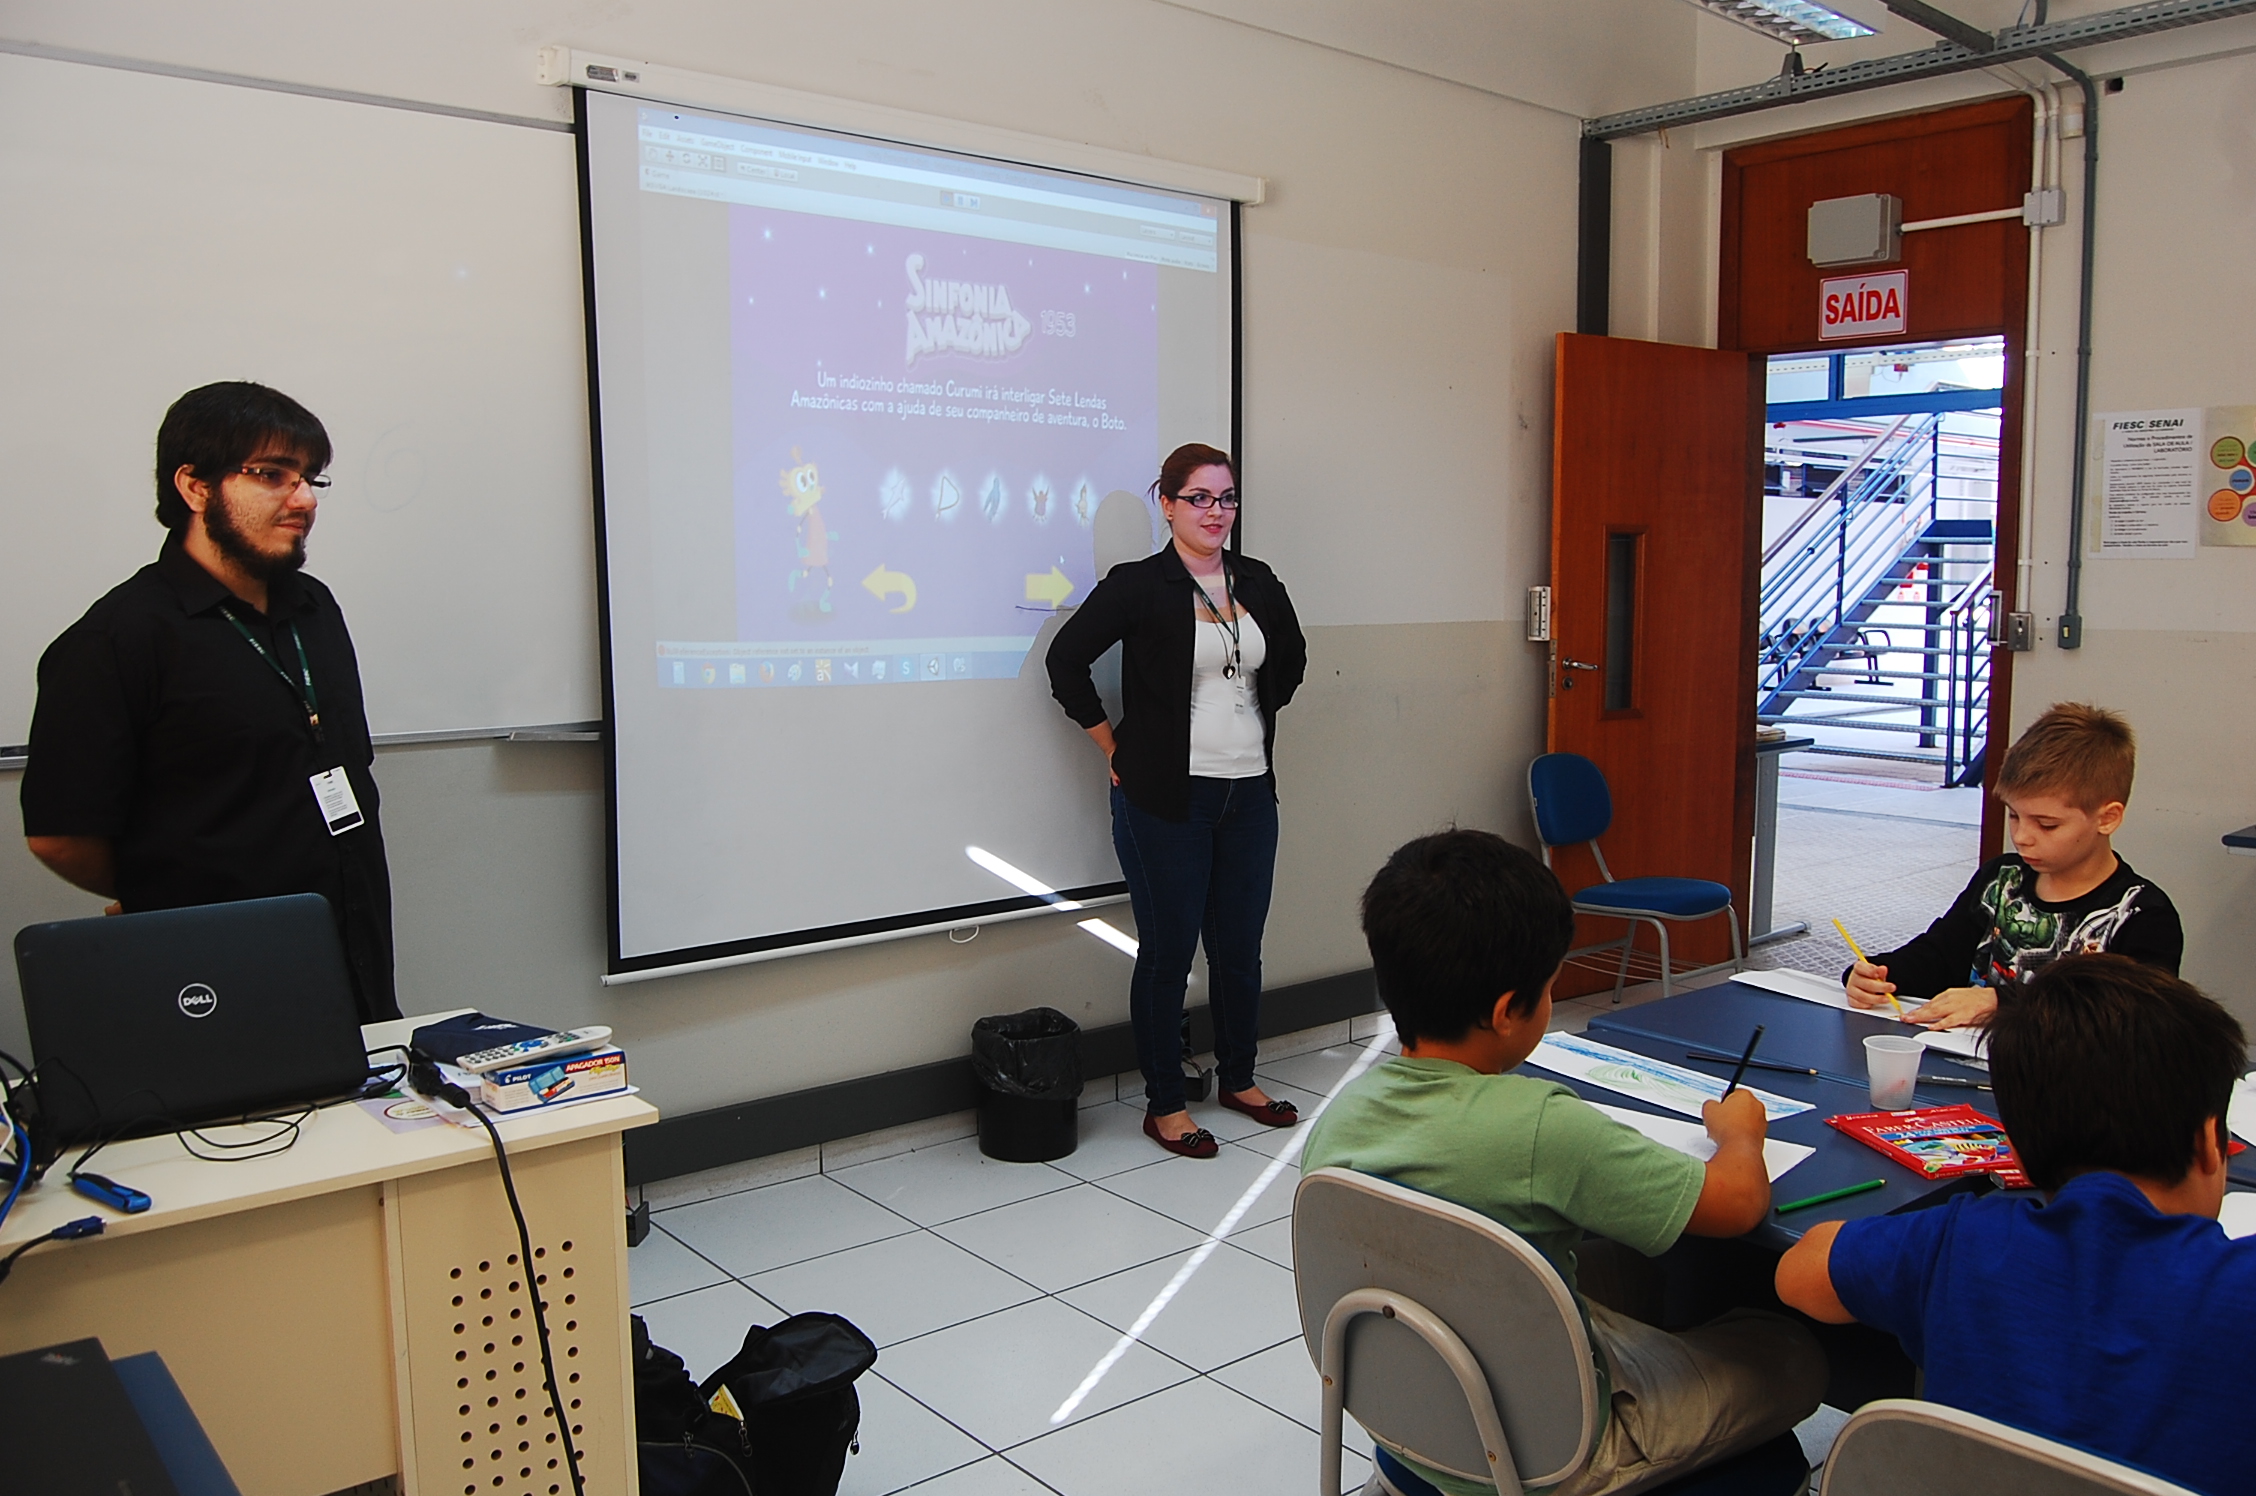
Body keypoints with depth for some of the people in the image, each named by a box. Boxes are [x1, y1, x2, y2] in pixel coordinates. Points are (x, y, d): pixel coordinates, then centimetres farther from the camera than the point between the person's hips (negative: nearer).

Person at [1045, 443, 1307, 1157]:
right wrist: (1114, 745, -7)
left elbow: (1292, 659, 25)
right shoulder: (1138, 585, -8)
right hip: (1166, 797, -5)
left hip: (1250, 792, 5)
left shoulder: (1259, 584, 8)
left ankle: (1239, 1078, 32)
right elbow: (1066, 659, -11)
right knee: (1168, 949, 3)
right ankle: (1164, 1104, 16)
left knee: (1240, 945, 13)